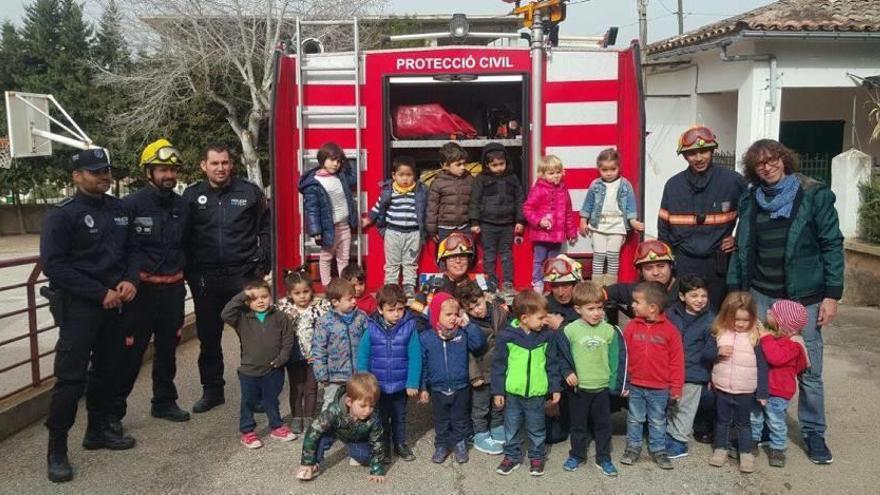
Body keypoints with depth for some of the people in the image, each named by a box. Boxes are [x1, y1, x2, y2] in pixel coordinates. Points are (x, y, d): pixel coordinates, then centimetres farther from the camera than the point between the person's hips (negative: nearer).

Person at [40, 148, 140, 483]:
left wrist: (130, 281, -6)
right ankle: (56, 450, 4)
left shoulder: (119, 210, 9)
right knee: (71, 377, -7)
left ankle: (98, 430, 32)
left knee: (108, 368, 15)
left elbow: (132, 250, 15)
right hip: (78, 306, -6)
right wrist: (100, 293, -18)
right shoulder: (62, 215, -10)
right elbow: (53, 264, -15)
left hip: (114, 303, 6)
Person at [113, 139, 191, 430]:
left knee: (168, 349, 16)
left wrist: (181, 275, 12)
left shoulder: (181, 206, 7)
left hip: (173, 289, 5)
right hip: (142, 289, -5)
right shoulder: (131, 205, -9)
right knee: (130, 352, -2)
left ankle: (164, 402, 30)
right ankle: (113, 411, 10)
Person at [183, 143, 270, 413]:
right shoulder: (192, 195, 4)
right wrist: (189, 272, 0)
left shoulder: (249, 191, 2)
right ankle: (212, 390, 24)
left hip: (243, 273, -2)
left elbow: (265, 229, 5)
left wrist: (262, 264, -2)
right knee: (208, 337, 11)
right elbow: (183, 236, 7)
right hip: (205, 277, 2)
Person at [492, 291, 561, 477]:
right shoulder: (507, 336, -12)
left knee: (537, 429, 15)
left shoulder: (546, 336, -4)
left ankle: (537, 457, 32)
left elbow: (551, 364, 4)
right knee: (512, 428, 14)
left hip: (536, 393, 1)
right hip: (512, 393, -1)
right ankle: (512, 456, 31)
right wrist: (497, 391, -4)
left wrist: (555, 388, 5)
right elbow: (498, 365, -6)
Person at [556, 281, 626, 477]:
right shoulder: (570, 330, -10)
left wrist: (616, 383, -2)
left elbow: (616, 358, 0)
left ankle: (603, 458, 28)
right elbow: (562, 355, -1)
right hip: (578, 387, -1)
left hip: (602, 387, 1)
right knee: (578, 424, 15)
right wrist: (566, 372, -14)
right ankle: (577, 455, 31)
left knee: (603, 425, 13)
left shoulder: (610, 331, -6)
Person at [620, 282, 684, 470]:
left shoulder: (669, 330, -11)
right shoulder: (632, 326, -6)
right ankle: (633, 447, 29)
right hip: (635, 386, 2)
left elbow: (676, 361, -6)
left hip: (660, 388, -2)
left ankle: (658, 450, 27)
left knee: (658, 421, 13)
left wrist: (676, 387, -5)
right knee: (635, 419, 15)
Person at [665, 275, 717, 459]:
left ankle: (679, 441, 23)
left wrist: (718, 351, -32)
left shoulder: (709, 320, -10)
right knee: (669, 407, 18)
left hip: (693, 374, -3)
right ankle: (669, 436, 36)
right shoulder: (671, 314, -3)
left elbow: (710, 351, -10)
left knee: (684, 409, 9)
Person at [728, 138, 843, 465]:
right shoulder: (750, 201, 7)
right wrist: (735, 291, 9)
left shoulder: (814, 195, -3)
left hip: (804, 296, -3)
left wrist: (832, 295, -8)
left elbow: (832, 245, -4)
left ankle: (813, 432, 19)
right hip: (760, 295, 3)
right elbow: (741, 250, 11)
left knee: (809, 368, 3)